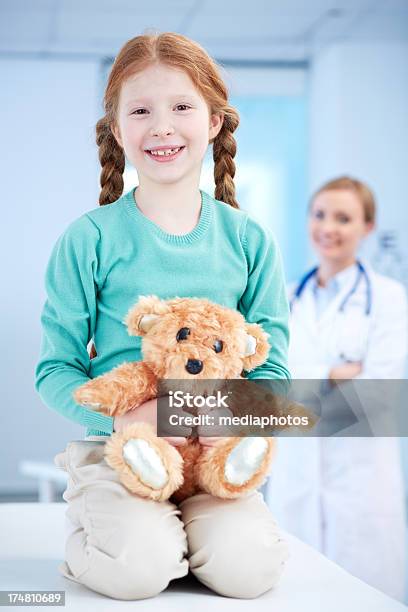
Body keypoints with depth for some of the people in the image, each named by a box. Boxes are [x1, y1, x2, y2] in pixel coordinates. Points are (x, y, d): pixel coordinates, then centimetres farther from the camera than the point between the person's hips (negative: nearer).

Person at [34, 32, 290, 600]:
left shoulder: (249, 241, 4)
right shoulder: (88, 240, -3)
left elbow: (272, 364, 6)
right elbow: (55, 368, -2)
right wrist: (120, 413, -21)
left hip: (216, 452, 2)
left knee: (245, 566, -21)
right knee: (140, 567, -25)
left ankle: (189, 527, 13)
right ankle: (83, 537, 10)